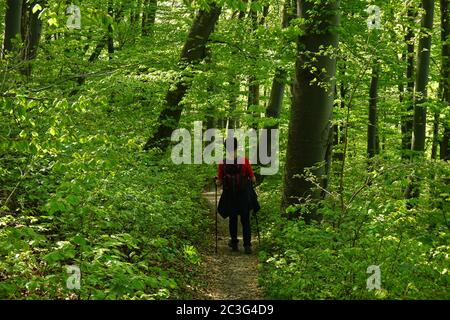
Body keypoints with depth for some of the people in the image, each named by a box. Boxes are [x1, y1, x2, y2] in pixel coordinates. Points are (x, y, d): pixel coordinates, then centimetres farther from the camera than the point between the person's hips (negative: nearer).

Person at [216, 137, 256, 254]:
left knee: (232, 219, 17)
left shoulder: (222, 164, -9)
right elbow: (253, 179, -6)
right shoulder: (245, 161, -11)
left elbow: (219, 182, -5)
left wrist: (217, 181, 16)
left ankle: (234, 243, 26)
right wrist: (249, 179, 15)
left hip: (229, 196, 1)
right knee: (245, 220, 8)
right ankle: (247, 245, 0)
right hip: (244, 196, -1)